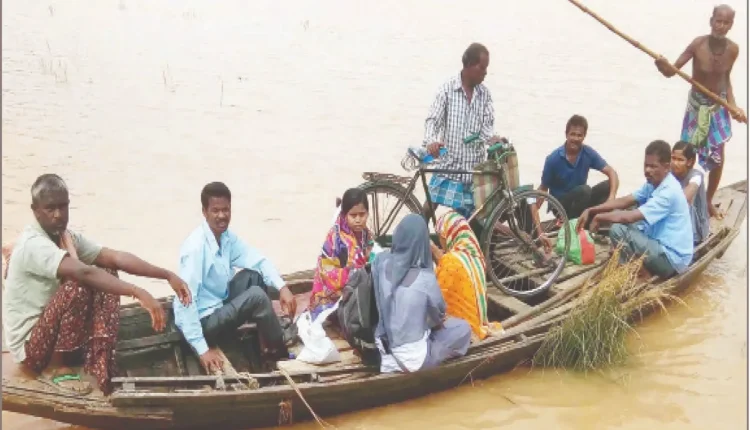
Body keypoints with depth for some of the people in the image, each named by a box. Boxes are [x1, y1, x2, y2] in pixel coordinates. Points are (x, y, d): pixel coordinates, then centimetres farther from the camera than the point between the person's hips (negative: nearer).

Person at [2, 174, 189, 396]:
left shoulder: (67, 237, 2)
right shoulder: (33, 244, -25)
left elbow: (116, 257, -5)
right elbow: (83, 272, -40)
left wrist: (167, 275, -16)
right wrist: (139, 293, -47)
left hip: (55, 334, 9)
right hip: (28, 346, -8)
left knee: (105, 273, -3)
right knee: (78, 286, -30)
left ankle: (100, 364, -11)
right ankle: (54, 368, -12)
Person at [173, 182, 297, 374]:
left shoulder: (227, 236, -1)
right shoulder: (195, 247, -25)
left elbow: (258, 261, 6)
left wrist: (282, 287, -12)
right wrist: (202, 349, -30)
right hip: (203, 321, -8)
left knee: (253, 276, -2)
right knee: (257, 296, -21)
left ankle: (270, 334, 2)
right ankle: (279, 352, -3)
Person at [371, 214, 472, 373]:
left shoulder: (381, 261, -10)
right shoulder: (425, 279, -21)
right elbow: (439, 312, -2)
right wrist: (440, 319, 22)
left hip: (383, 347, 5)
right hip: (412, 358, -5)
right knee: (463, 329, 13)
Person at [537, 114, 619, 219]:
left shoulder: (589, 153, -10)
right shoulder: (553, 159, -18)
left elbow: (612, 173, -13)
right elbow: (543, 188, -9)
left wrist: (612, 198, -31)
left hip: (580, 201, 4)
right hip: (560, 205, -4)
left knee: (607, 186, -19)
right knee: (584, 190, -33)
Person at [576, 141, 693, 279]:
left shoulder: (669, 191, -23)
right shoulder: (653, 183, 6)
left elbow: (629, 217, -29)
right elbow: (624, 201, 7)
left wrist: (599, 217, -15)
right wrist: (590, 211, -5)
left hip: (671, 258, -10)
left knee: (618, 230, -21)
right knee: (618, 215, 11)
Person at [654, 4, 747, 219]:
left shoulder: (733, 49, -11)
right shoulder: (698, 44, -23)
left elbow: (726, 78, 5)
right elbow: (672, 70, -26)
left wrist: (732, 105, -2)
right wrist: (663, 66, -49)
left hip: (719, 107, 4)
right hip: (697, 106, -4)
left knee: (718, 159, 9)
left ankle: (708, 202, 29)